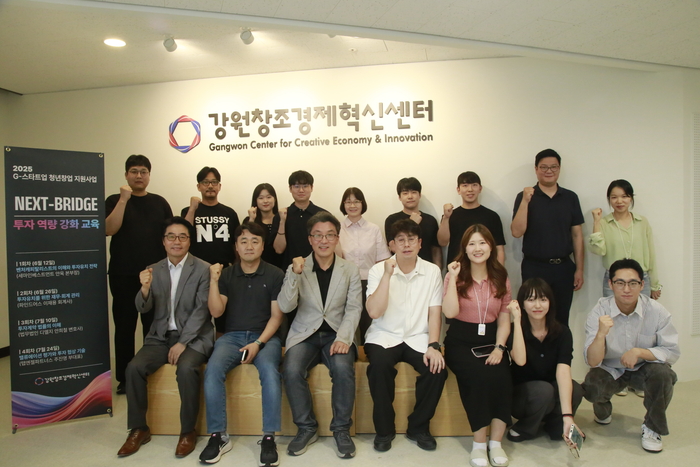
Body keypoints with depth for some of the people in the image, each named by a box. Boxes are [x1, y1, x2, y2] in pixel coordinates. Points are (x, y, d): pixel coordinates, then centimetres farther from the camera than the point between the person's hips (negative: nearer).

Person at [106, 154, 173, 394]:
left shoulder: (159, 202, 9)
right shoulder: (115, 201, 4)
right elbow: (109, 229, -13)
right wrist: (124, 199, -16)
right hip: (123, 276, -1)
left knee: (154, 326, 7)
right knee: (124, 327, 5)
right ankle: (124, 378, 17)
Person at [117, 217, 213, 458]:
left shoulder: (203, 269, -5)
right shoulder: (153, 270, 8)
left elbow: (201, 310, -11)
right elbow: (143, 309, 2)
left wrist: (183, 343, -18)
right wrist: (145, 288, -20)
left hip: (193, 336, -4)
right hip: (161, 336, 4)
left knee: (186, 369, -30)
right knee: (134, 367, -19)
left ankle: (188, 431, -10)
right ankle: (138, 429, 0)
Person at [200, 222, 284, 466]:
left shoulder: (275, 275, 0)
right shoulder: (226, 274, 9)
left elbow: (276, 316, -2)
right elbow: (216, 312, 0)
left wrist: (258, 343, -16)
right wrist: (213, 281, -12)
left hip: (265, 336, -2)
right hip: (232, 336, 2)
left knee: (269, 370, -32)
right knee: (213, 369, -27)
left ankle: (269, 437, -23)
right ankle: (218, 436, -16)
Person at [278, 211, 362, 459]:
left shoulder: (350, 270, 5)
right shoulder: (296, 267, 3)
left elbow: (354, 308, -2)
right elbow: (285, 307, -7)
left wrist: (343, 337, -19)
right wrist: (295, 274, -22)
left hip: (336, 334, 0)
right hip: (305, 334, 1)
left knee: (343, 369, -30)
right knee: (291, 370, -27)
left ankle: (341, 429, -6)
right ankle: (306, 428, -3)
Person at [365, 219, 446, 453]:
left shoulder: (432, 271, 1)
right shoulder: (378, 270, -5)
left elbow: (434, 313, 0)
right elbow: (374, 312, -16)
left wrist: (433, 346, -14)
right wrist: (387, 275, -22)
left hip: (418, 338, 2)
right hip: (384, 336, -2)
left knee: (437, 368, -25)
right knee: (379, 365, -32)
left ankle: (419, 427, 1)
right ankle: (384, 429, -7)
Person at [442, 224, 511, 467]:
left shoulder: (501, 278, 7)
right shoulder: (456, 276, 0)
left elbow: (504, 319, 5)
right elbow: (450, 312, -15)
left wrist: (499, 348, -9)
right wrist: (453, 278, -16)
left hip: (491, 340, 2)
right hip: (461, 341, -2)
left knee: (502, 378, -27)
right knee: (479, 376, -29)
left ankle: (496, 443, -9)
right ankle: (479, 444, -11)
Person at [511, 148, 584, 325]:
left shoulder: (570, 197, 6)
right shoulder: (524, 196, 0)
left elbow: (577, 235, 7)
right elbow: (517, 232, -9)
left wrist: (579, 269, 4)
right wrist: (525, 201, -18)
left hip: (564, 267, 2)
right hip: (534, 268, -2)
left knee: (561, 320, 9)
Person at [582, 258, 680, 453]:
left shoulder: (656, 311, -18)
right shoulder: (599, 312, -19)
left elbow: (672, 352, -13)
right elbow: (592, 362, -22)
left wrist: (640, 352, -30)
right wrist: (601, 334, -42)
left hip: (644, 368, 1)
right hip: (610, 370, 0)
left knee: (663, 374, -30)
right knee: (591, 387, -28)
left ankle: (652, 427, -2)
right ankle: (603, 411, 13)